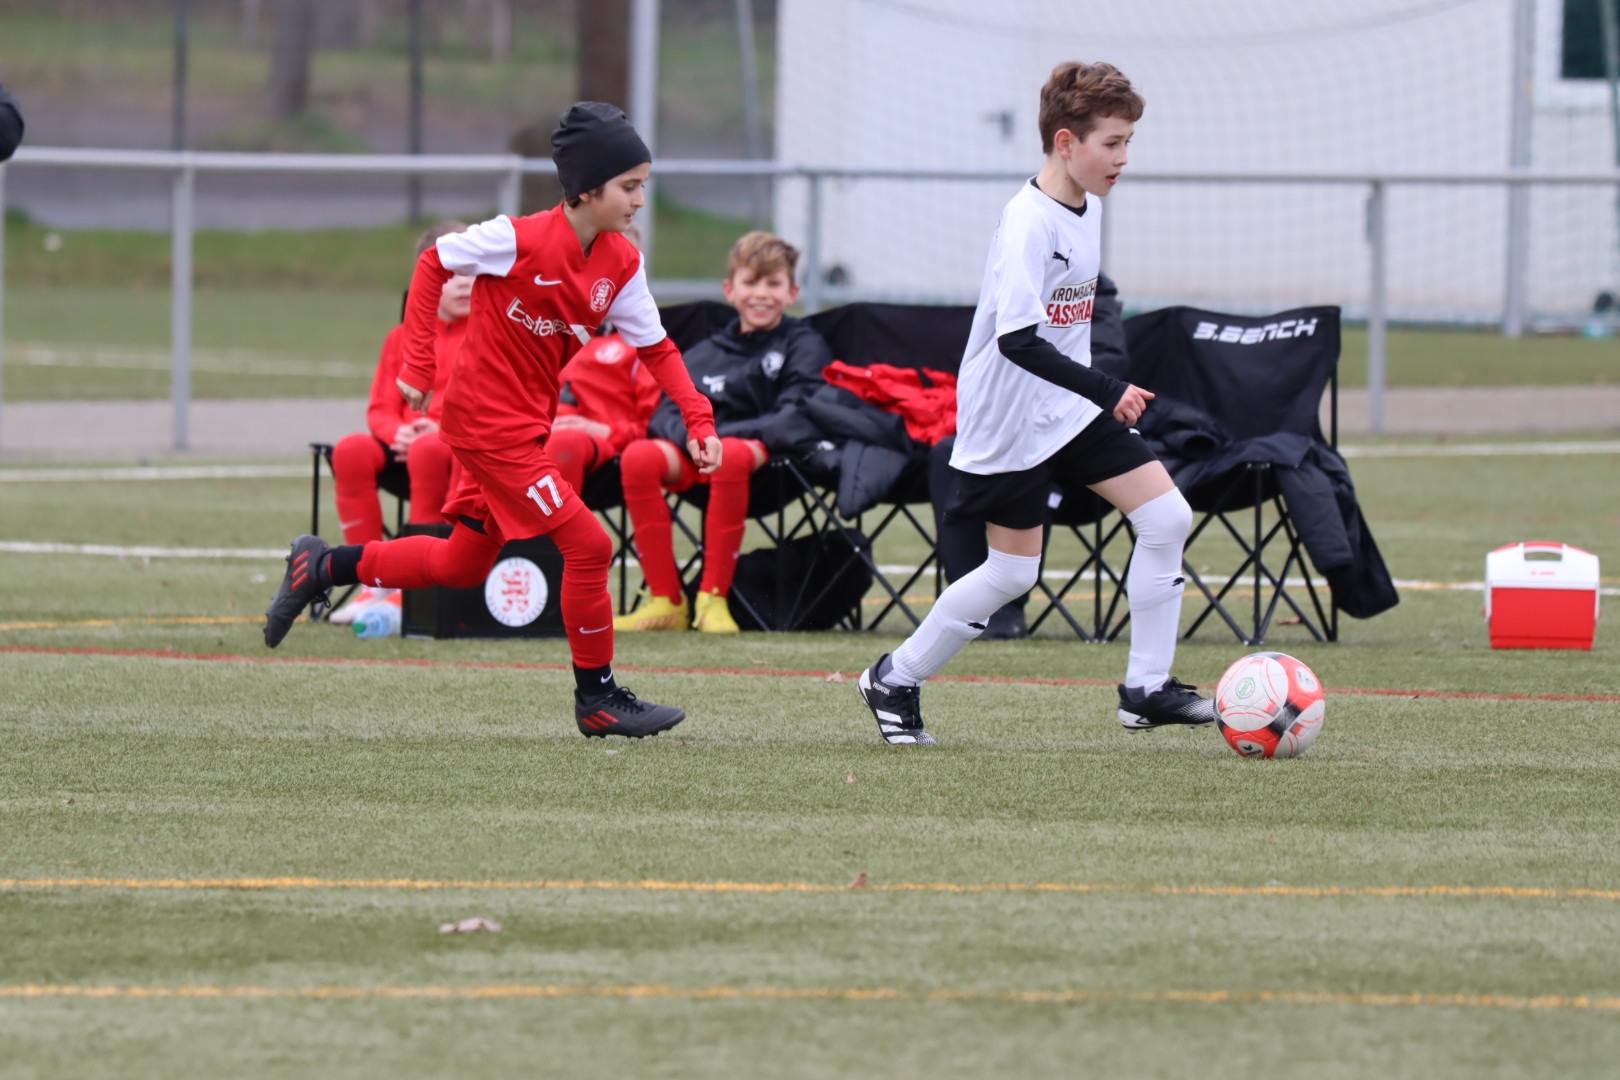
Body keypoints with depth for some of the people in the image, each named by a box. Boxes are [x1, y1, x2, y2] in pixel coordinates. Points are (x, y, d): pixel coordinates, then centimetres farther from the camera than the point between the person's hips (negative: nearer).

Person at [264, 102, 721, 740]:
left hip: (527, 426, 8)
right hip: (488, 420, -8)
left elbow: (655, 349, 6)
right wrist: (418, 362, -8)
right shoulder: (520, 239, -20)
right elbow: (434, 263, -7)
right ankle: (597, 698, 0)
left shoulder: (621, 263, -1)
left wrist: (698, 422, -6)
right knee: (587, 545, -12)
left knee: (464, 565, 19)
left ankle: (323, 567, 32)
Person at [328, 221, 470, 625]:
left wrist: (443, 430, -19)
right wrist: (397, 432, -11)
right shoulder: (402, 338, 18)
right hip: (404, 448, 4)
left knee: (428, 452, -39)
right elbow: (381, 410, 14)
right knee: (351, 450, -27)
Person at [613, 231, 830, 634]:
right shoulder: (704, 355, 20)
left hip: (763, 450, -4)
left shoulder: (804, 347, 7)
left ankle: (713, 596, -32)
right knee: (638, 457, -28)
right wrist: (690, 434, -15)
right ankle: (664, 599, -25)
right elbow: (667, 412, 11)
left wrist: (718, 435, -18)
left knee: (730, 455, -41)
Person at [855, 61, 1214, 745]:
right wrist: (1108, 391, -32)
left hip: (1072, 407, 8)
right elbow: (1018, 339, -31)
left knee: (1167, 517, -3)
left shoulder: (1088, 207, 5)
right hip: (1011, 416, -8)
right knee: (1013, 572, -1)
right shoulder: (1029, 222, -23)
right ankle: (896, 680, 18)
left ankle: (1146, 688, 5)